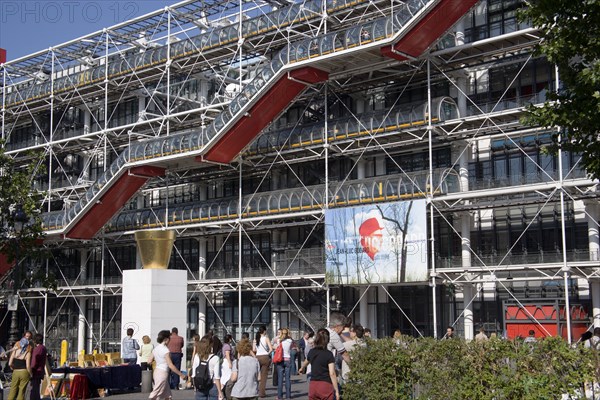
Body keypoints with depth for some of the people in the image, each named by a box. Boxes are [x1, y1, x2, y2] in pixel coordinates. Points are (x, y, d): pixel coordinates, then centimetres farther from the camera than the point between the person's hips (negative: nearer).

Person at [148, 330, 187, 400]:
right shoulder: (165, 350, -17)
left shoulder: (156, 348, 7)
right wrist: (181, 375, -14)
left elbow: (149, 361, 7)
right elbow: (171, 365, -20)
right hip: (163, 373, -9)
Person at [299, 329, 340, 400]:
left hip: (313, 385, 5)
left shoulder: (311, 352, 8)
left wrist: (302, 369, 53)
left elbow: (305, 362, 30)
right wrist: (336, 390, -9)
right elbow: (332, 373, -12)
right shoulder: (329, 354, -8)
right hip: (326, 385, -5)